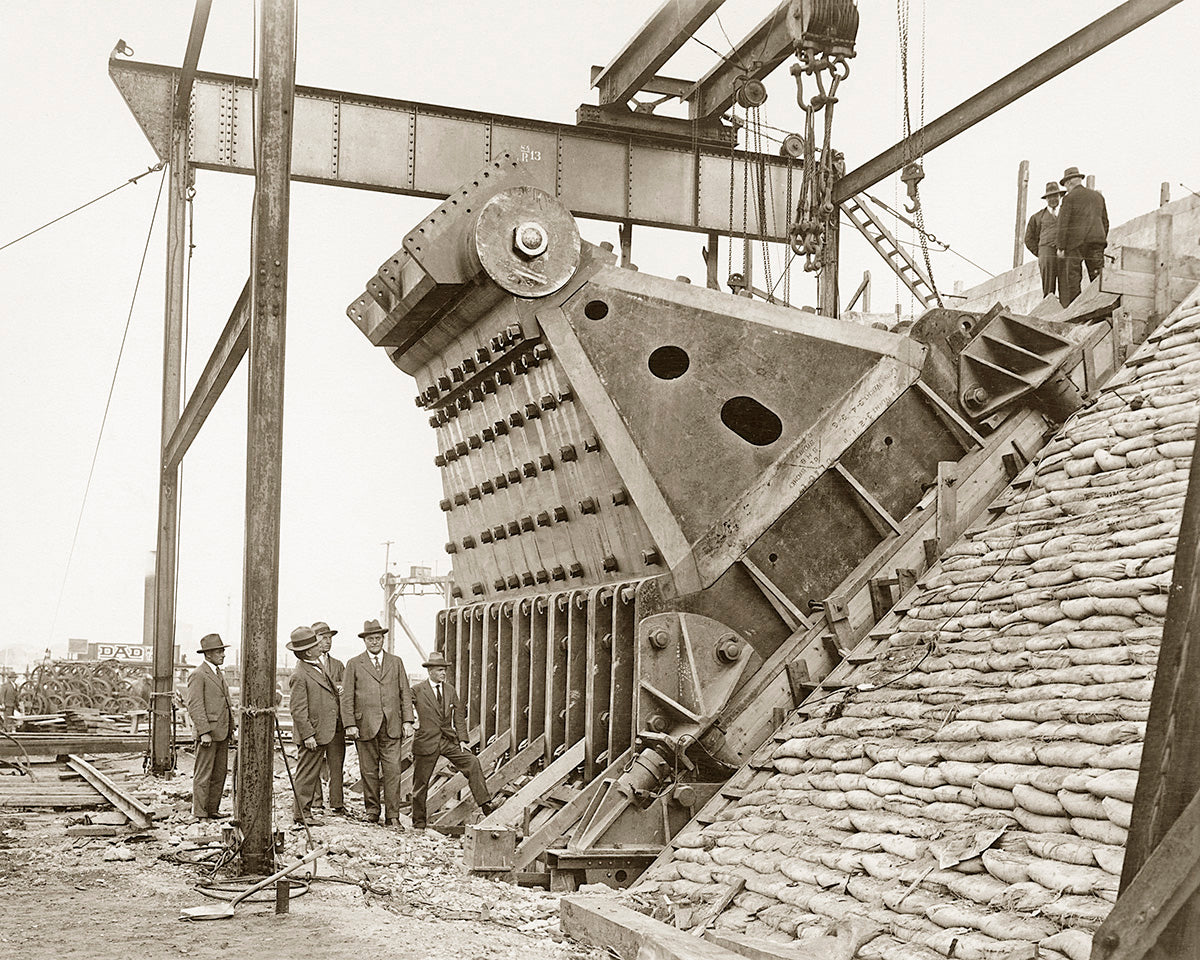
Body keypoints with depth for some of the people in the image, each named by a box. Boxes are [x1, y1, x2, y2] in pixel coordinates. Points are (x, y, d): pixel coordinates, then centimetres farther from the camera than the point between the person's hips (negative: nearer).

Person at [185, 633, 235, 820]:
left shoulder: (218, 673, 18)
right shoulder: (198, 675, -10)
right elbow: (195, 706, -16)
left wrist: (230, 729, 18)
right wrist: (204, 732, -21)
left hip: (222, 734, 9)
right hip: (208, 733, -9)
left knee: (219, 774, 11)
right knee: (203, 775, -3)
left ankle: (213, 809, 19)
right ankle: (200, 813, 2)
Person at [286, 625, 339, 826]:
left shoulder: (317, 665, 10)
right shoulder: (299, 676, -19)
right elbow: (298, 710, -19)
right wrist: (307, 735, -20)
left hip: (322, 731, 9)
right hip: (312, 733, -9)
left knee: (312, 772, 15)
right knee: (307, 772, -2)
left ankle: (300, 808, 24)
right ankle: (301, 812, 6)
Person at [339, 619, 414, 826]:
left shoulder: (396, 662, 13)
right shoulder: (354, 664, 7)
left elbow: (405, 693, 12)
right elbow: (347, 697, 3)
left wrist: (407, 721, 3)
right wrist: (350, 724, -6)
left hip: (392, 726, 1)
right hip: (365, 726, -1)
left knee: (392, 770, -5)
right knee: (369, 770, 4)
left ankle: (392, 815, -1)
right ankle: (372, 809, 18)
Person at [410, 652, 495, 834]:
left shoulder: (450, 689, 8)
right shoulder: (417, 691, -7)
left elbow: (459, 715, 11)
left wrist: (462, 739, 4)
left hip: (449, 740, 4)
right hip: (427, 742, -4)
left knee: (472, 762, -13)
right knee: (421, 782, 2)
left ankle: (485, 805, -11)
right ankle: (418, 822, 17)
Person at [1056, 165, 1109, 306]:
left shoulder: (1069, 198, -1)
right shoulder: (1098, 196, 17)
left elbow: (1063, 224, -7)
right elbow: (1105, 222, 18)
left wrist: (1061, 247, -6)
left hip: (1075, 242, -5)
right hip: (1096, 241, 5)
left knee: (1072, 279, -3)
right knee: (1098, 278, 2)